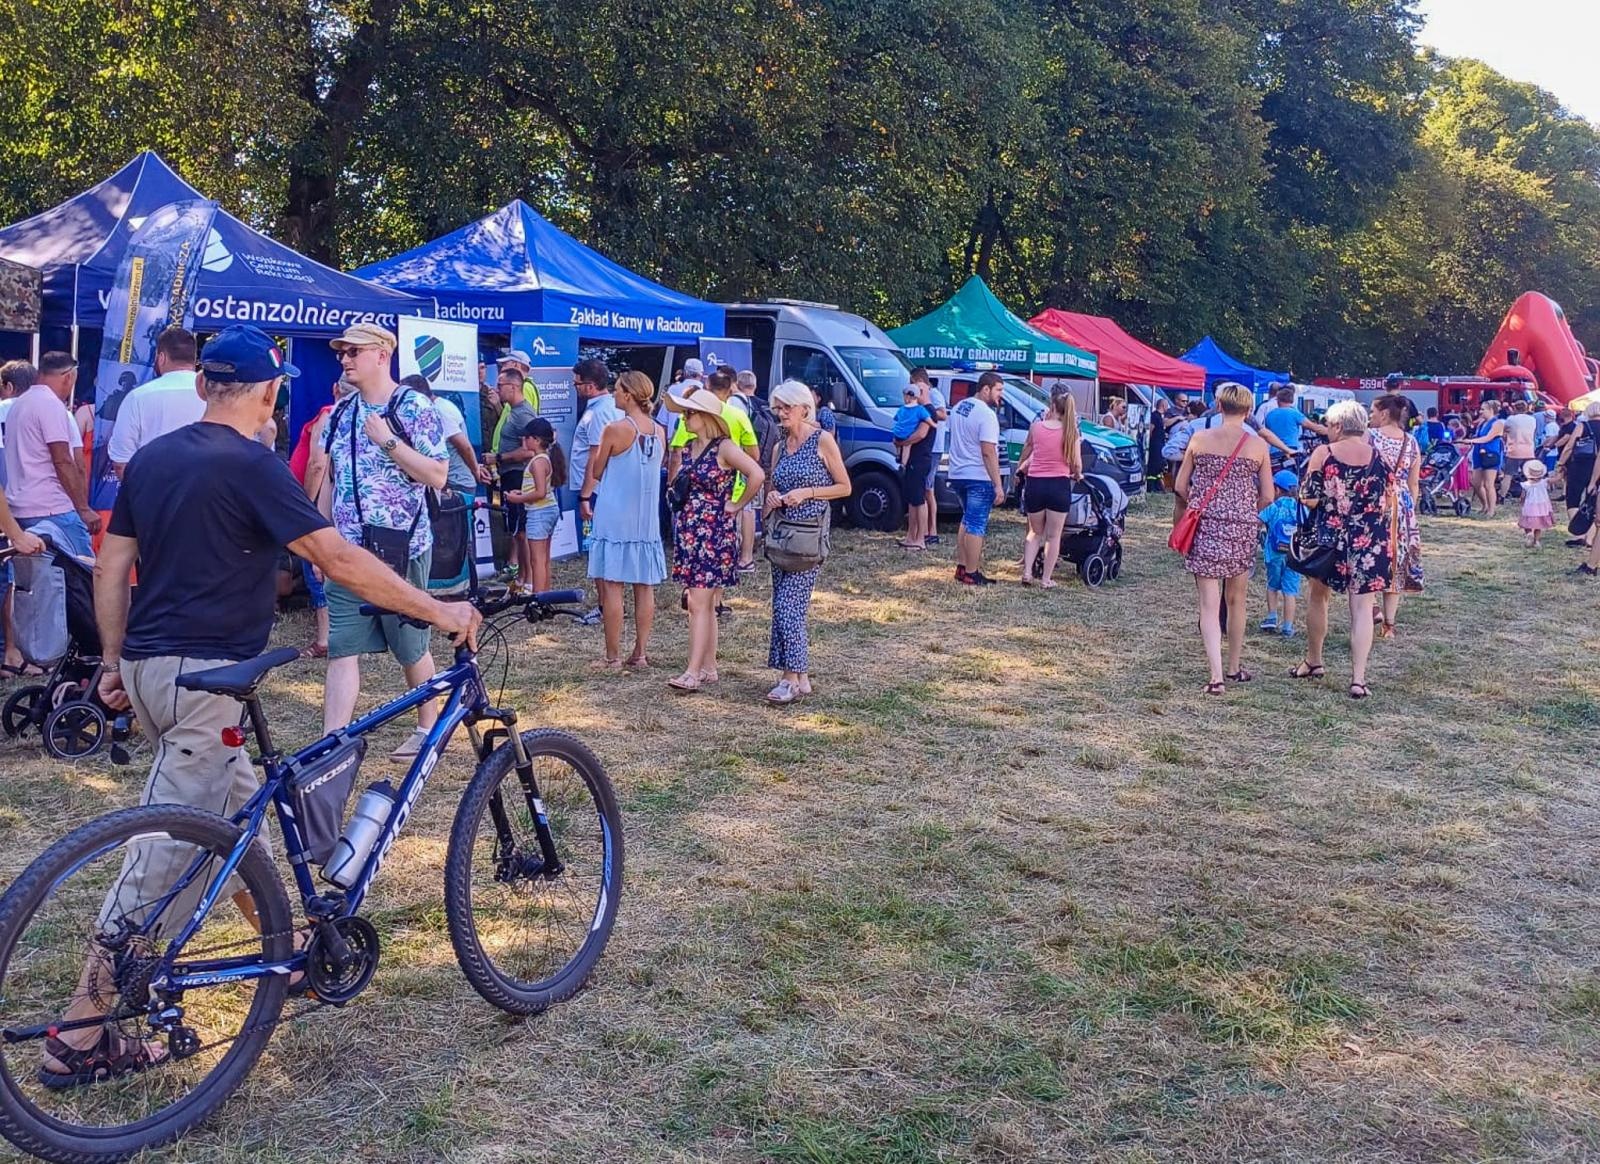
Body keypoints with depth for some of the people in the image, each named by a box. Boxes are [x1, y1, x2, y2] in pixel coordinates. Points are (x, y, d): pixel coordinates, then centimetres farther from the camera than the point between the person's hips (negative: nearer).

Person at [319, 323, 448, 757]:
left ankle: (428, 728, 29)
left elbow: (438, 477, -12)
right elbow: (330, 479, 17)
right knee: (341, 649, -3)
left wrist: (389, 442, -20)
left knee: (411, 647, 9)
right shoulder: (341, 412, 10)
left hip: (401, 548, -5)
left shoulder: (415, 408, -7)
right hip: (348, 550, 5)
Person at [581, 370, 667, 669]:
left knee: (611, 585, 0)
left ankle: (613, 656, 1)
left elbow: (596, 472, -3)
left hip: (614, 518, -6)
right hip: (647, 519, 6)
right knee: (644, 586, 8)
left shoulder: (615, 430, -12)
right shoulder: (659, 431, 5)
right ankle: (640, 653, 12)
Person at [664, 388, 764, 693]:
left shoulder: (724, 448, -12)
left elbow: (757, 475, -24)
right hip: (689, 532, 8)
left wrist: (738, 505, -15)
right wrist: (677, 493, 10)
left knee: (699, 604, -11)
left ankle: (693, 673, -11)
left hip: (714, 534, -8)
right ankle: (709, 668, 17)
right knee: (703, 604, 11)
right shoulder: (690, 447, 11)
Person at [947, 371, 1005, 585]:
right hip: (979, 478, -9)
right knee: (976, 526, -4)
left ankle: (961, 567, 21)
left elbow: (951, 439, 20)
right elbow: (988, 452, -22)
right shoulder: (986, 414, -17)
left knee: (967, 521, 19)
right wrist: (998, 484, -21)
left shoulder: (958, 407, 10)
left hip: (958, 475, 9)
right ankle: (971, 575, -3)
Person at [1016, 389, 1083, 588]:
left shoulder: (1036, 426, 0)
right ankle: (1046, 579, 10)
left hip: (1034, 484, 2)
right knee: (1053, 536, 9)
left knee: (1035, 532, 19)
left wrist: (1019, 468, 36)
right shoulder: (1072, 432, -4)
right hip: (1059, 484, -2)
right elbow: (1076, 464, -5)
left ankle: (1027, 572, 5)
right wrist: (1076, 475, 18)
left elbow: (1026, 451, 17)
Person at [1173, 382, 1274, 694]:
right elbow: (1267, 497, 2)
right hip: (1242, 529, 1)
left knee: (1209, 604, -2)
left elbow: (1180, 487, 4)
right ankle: (1234, 669, 30)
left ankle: (1216, 677, -13)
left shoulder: (1199, 439, -1)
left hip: (1204, 527, -1)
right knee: (1236, 600, 17)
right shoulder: (1258, 446, -1)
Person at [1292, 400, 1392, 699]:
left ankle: (1313, 662, 32)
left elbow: (1310, 500, -9)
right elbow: (1388, 500, 6)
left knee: (1318, 598, 20)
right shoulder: (1379, 455, 0)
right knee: (1362, 608, 1)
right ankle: (1358, 678, -5)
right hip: (1370, 541, 1)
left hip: (1329, 537, -1)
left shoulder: (1323, 454, -8)